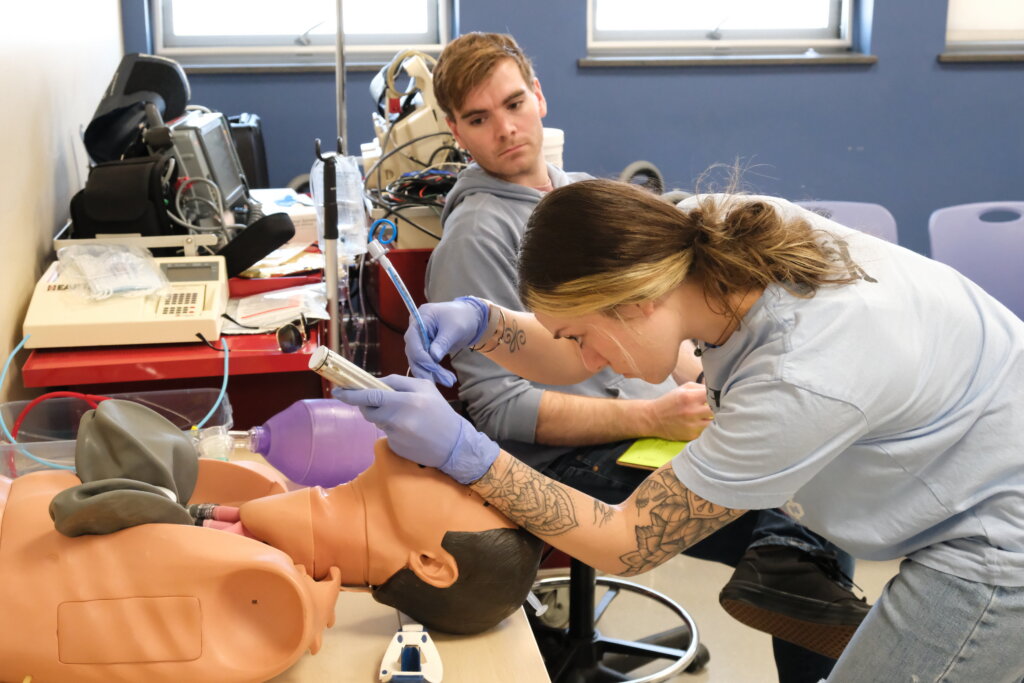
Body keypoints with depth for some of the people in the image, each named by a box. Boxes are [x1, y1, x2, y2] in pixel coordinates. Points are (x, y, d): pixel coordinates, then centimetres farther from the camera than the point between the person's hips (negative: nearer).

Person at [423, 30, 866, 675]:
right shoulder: (475, 236, -7)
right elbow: (500, 408, -12)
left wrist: (705, 383, 1)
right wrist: (650, 418, -20)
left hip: (657, 417, 7)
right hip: (571, 458, -7)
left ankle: (792, 560, -29)